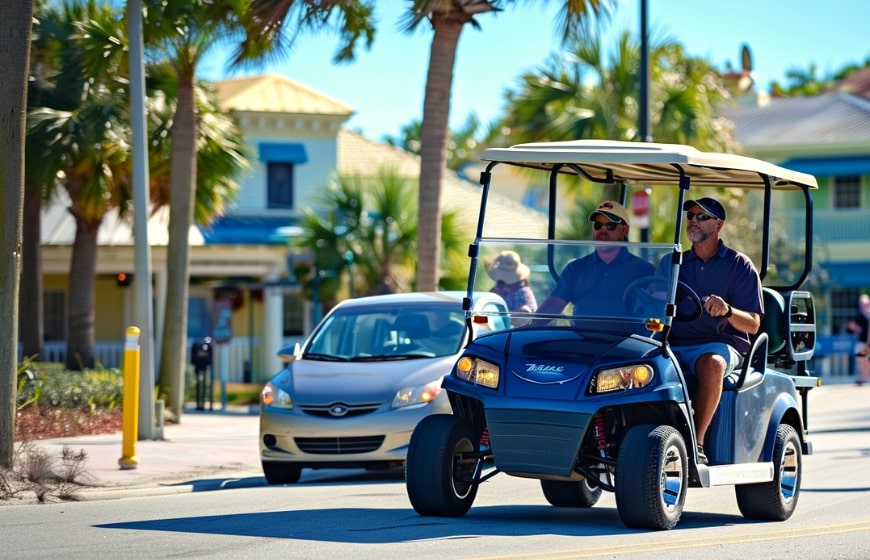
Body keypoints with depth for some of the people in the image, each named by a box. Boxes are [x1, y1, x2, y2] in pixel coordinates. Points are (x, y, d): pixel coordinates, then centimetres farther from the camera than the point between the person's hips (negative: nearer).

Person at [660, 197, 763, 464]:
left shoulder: (740, 265, 7)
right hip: (673, 344, 3)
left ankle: (697, 442, -35)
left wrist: (727, 310, -20)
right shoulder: (671, 262, 18)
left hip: (721, 344, -3)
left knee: (712, 363, -39)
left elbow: (753, 324, 0)